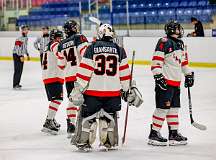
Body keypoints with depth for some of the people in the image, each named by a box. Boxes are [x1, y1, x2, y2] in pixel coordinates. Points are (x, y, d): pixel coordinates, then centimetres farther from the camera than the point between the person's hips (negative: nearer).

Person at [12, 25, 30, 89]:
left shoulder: (26, 38, 12)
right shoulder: (19, 39, -19)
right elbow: (17, 48, -23)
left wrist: (27, 55, 24)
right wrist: (21, 56, -26)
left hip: (21, 55, 9)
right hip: (16, 55, -9)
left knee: (20, 70, 12)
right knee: (17, 70, -11)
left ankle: (17, 83, 20)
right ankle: (15, 85, -9)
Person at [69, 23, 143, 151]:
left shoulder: (92, 48, -2)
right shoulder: (119, 50, 3)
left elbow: (84, 72, -6)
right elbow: (124, 72, 5)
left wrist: (78, 89, -1)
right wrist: (128, 89, 14)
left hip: (93, 89, -2)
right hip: (113, 91, 2)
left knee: (87, 116, 10)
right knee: (109, 116, 18)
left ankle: (83, 142, 10)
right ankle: (109, 142, 17)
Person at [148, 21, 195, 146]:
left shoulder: (180, 44, 16)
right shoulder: (164, 42, -13)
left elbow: (184, 61, 27)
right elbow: (156, 60, -18)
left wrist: (189, 74, 22)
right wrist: (158, 76, -23)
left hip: (176, 82, 9)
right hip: (165, 81, -9)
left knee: (174, 107, 13)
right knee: (163, 107, -8)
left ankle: (174, 133, 21)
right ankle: (154, 134, -2)